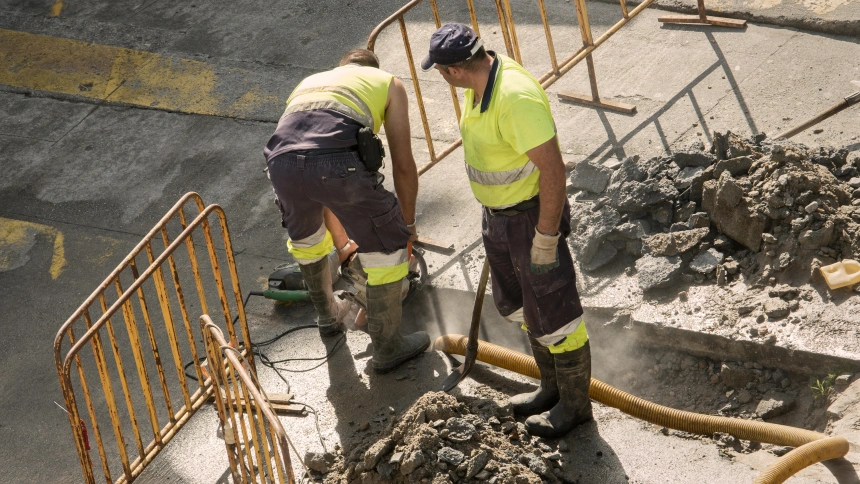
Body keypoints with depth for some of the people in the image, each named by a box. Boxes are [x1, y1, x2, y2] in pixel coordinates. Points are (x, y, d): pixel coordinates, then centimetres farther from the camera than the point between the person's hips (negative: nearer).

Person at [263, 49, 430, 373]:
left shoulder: (309, 83, 42)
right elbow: (403, 165, 25)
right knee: (386, 248, 17)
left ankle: (327, 315, 56)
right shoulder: (388, 83, 30)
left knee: (305, 237, 36)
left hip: (282, 161, 5)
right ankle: (387, 347, 28)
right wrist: (408, 223, 41)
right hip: (338, 162, -5)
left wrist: (342, 240, 56)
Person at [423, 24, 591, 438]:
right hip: (499, 213, 10)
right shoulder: (481, 81, -2)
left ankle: (575, 404, 22)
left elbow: (552, 169, -29)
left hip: (533, 215, -10)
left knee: (553, 313, 5)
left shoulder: (514, 97, -31)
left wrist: (546, 240, -24)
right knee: (520, 305, 22)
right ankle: (552, 387, 39)